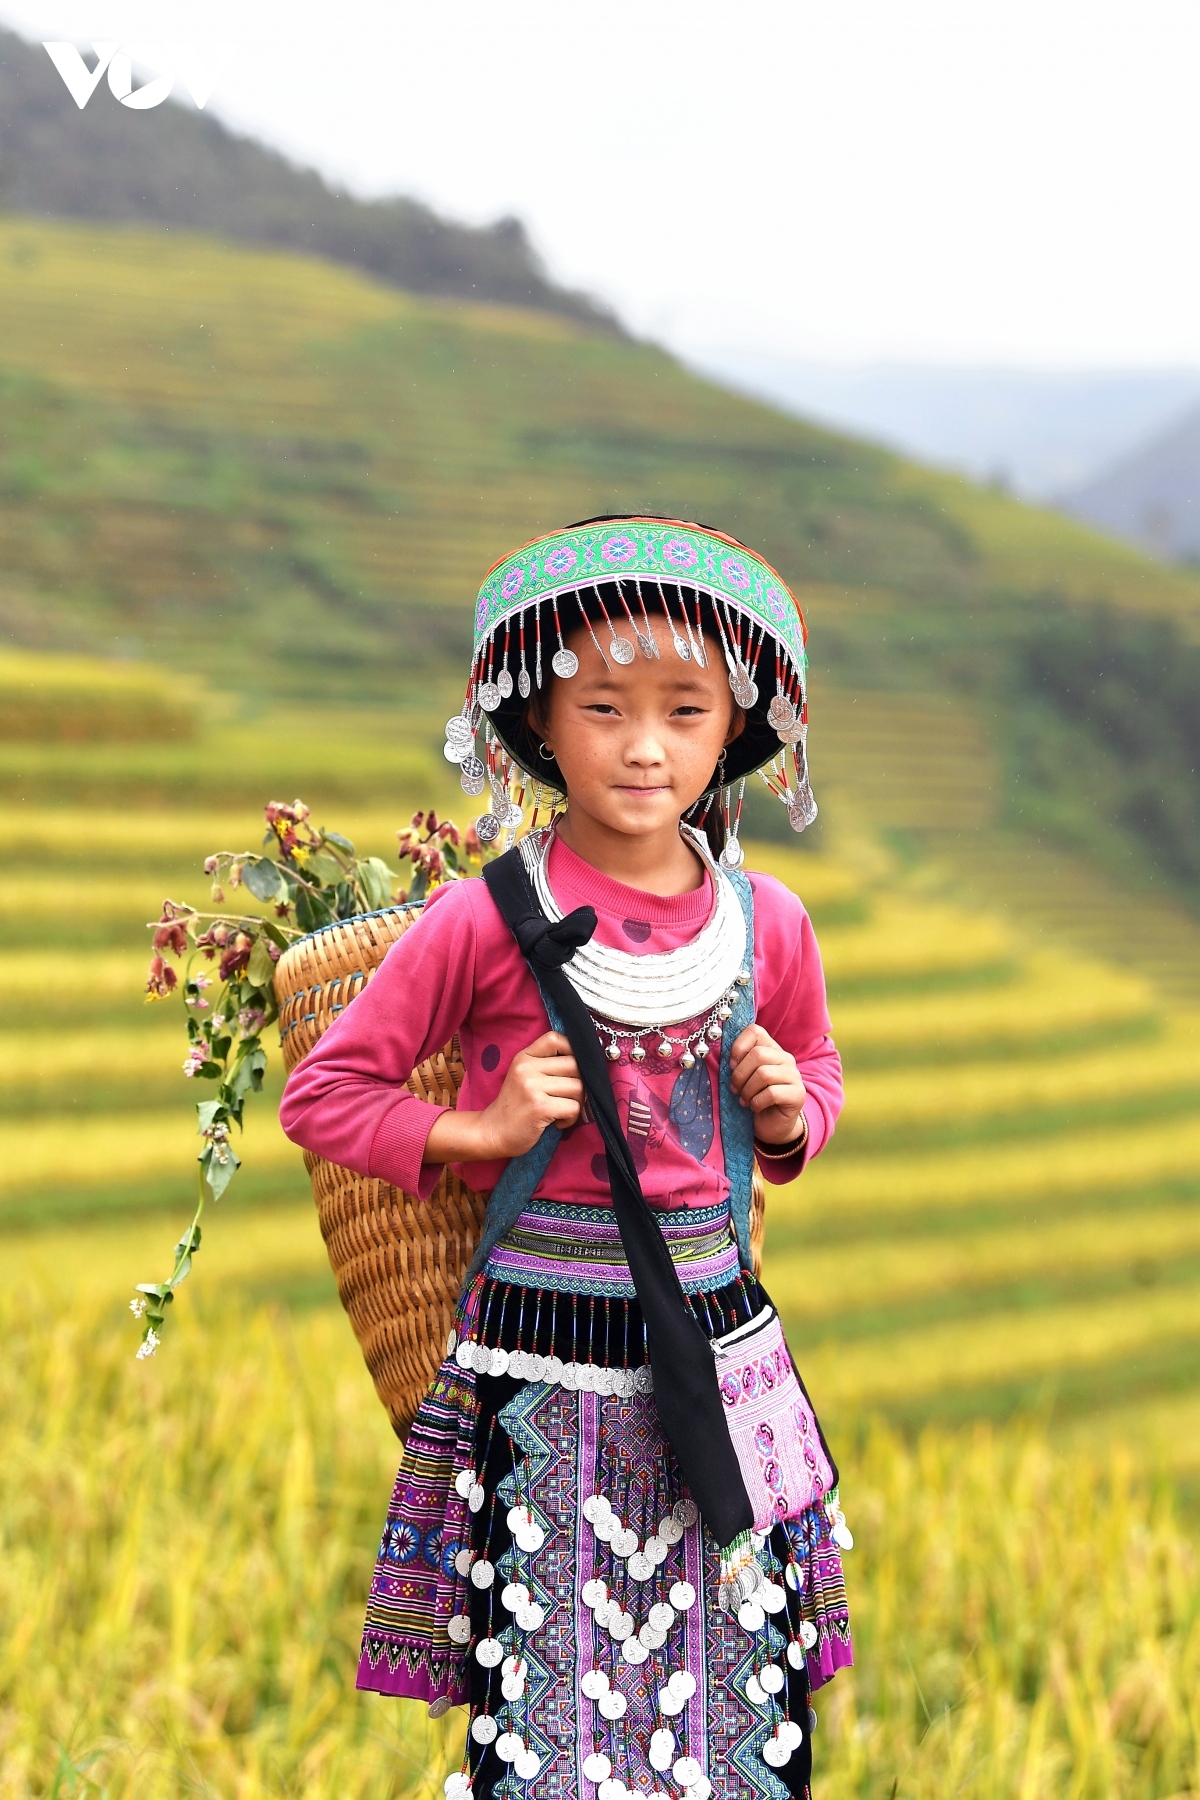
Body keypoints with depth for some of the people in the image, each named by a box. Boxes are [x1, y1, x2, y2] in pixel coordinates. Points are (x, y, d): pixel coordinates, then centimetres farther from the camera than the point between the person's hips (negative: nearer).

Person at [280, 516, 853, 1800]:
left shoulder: (765, 923, 2)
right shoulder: (485, 922, -8)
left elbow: (817, 1071, 22)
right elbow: (321, 1094, 0)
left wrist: (790, 1114, 0)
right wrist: (478, 1133, -12)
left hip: (717, 1339, 3)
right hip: (537, 1358, -3)